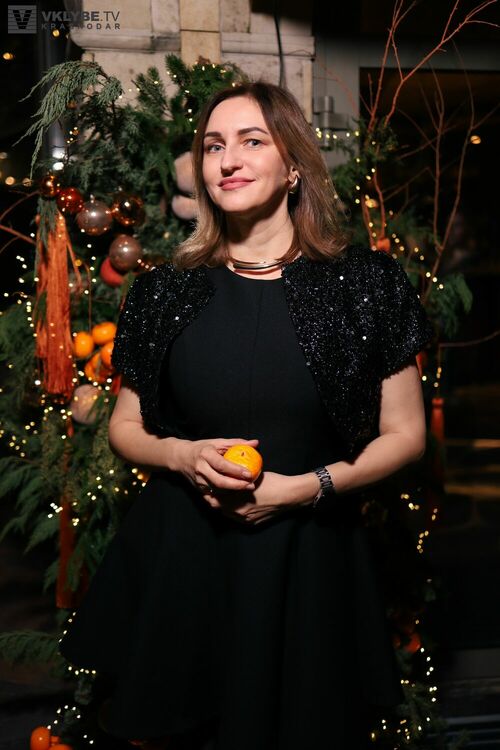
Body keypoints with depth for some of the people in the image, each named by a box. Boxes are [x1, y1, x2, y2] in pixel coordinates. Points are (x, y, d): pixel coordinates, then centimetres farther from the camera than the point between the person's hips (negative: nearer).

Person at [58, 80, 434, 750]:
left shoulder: (367, 283, -3)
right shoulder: (166, 291, 2)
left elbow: (405, 434, 1)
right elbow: (125, 428, 11)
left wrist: (307, 486, -14)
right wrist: (184, 455, -11)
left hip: (310, 561, -1)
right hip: (179, 557, 1)